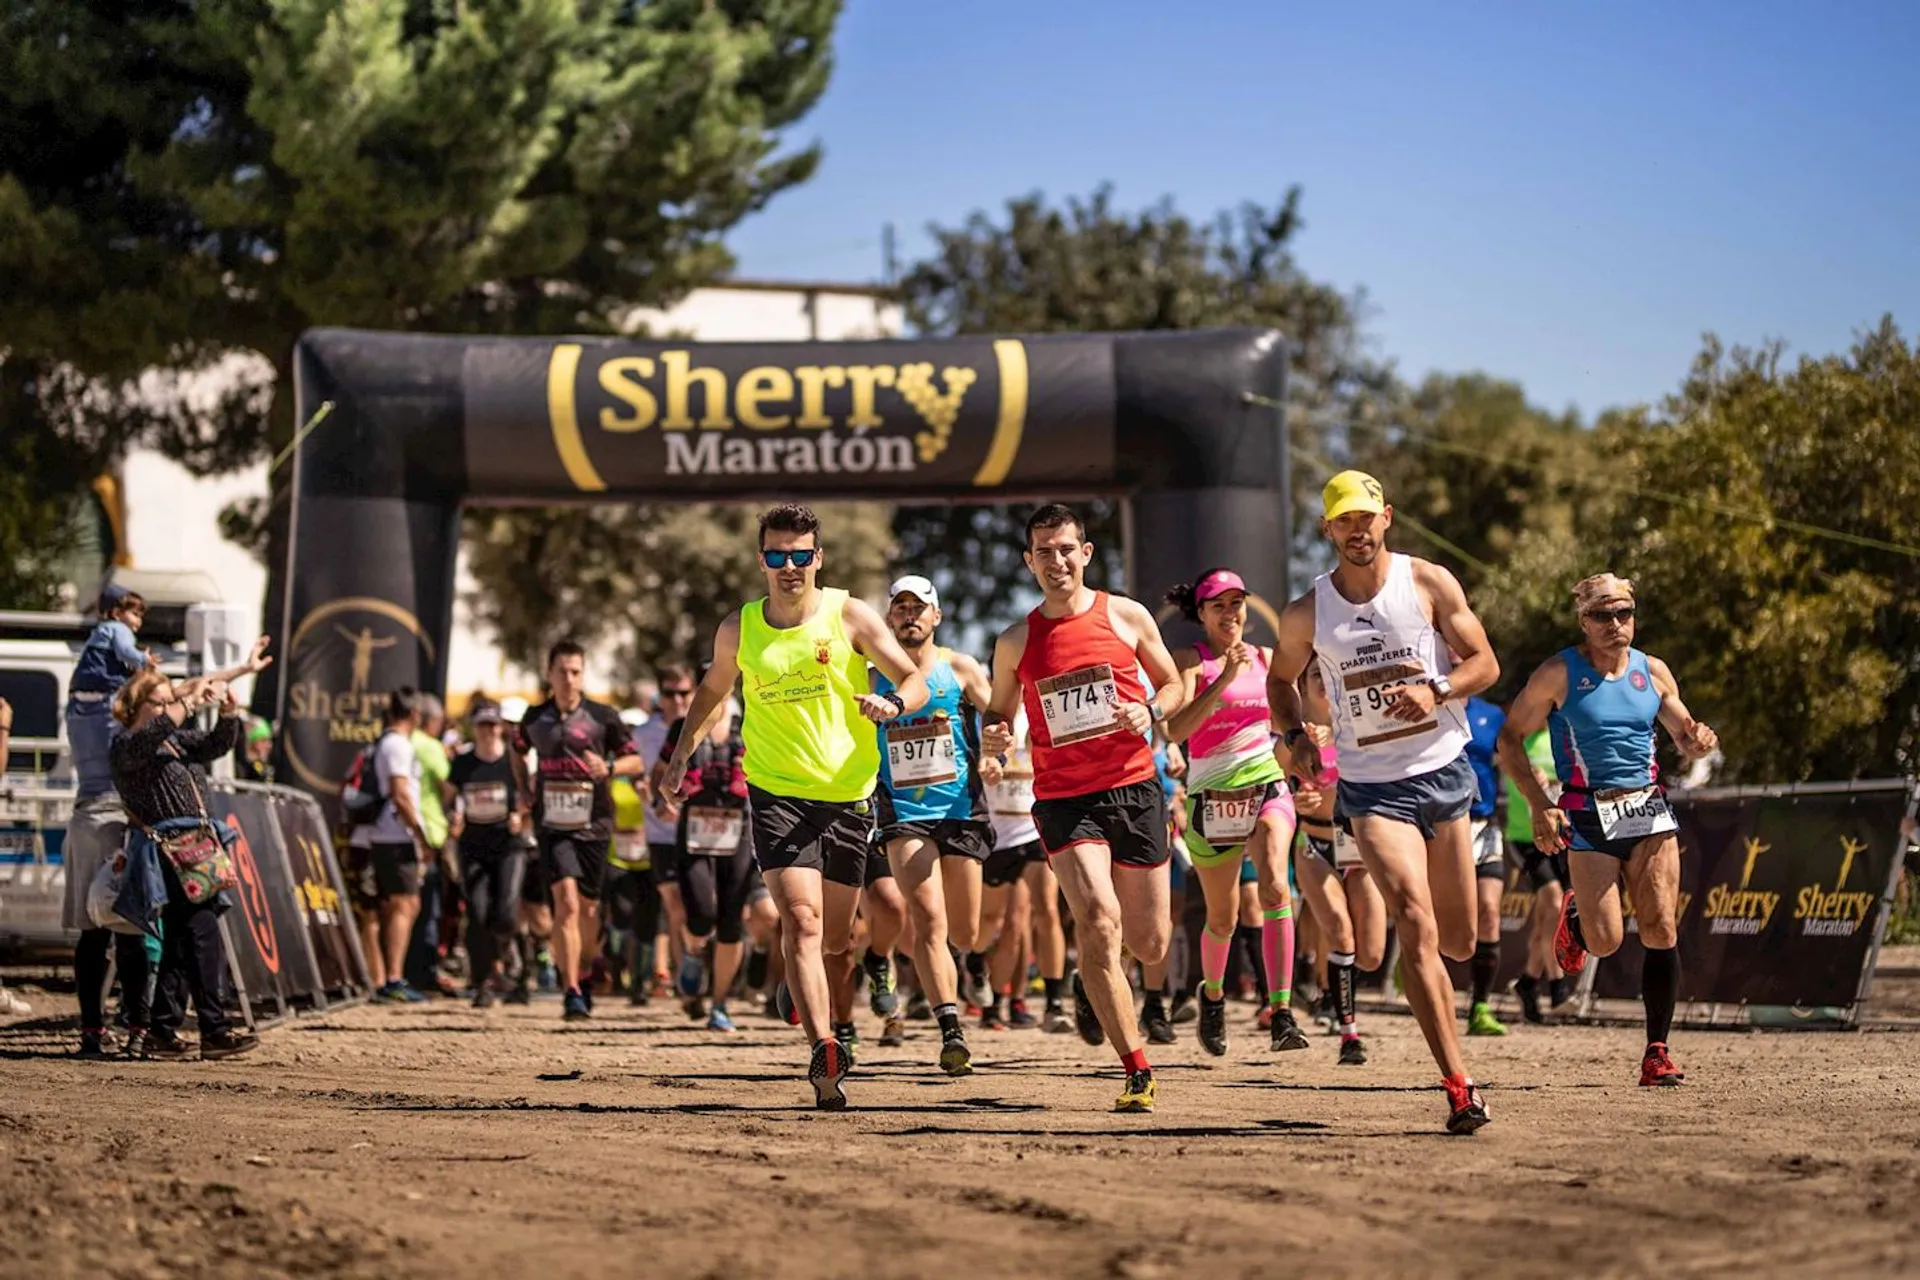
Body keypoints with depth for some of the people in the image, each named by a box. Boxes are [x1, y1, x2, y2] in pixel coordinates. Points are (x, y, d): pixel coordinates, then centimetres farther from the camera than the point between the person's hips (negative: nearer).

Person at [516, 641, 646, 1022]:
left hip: (593, 824, 1)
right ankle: (571, 992, -18)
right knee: (566, 902, -17)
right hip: (553, 826, -1)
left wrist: (609, 767, -16)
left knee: (588, 908, 11)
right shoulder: (535, 718, 5)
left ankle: (583, 976, 37)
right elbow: (517, 751, 26)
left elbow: (637, 762, 4)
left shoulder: (603, 717, 0)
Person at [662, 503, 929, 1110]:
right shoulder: (738, 629, 3)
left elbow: (916, 680, -3)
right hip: (776, 791, -1)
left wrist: (893, 704, -24)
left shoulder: (849, 616, -2)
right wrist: (682, 755, 17)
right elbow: (713, 688, 23)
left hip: (848, 793, 1)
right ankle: (824, 1052, -29)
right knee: (802, 922, -19)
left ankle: (826, 1023, 37)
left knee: (836, 937, 10)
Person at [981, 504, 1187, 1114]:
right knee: (1099, 920, -21)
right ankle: (1138, 1074, -14)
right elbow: (999, 712, 17)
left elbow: (1173, 684, 14)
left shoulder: (1127, 616, 4)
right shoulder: (1014, 643, 5)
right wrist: (993, 737, -6)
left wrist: (1149, 711, -8)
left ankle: (1092, 976, 46)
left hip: (1134, 788, 1)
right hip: (1064, 798, -1)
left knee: (1150, 943, 7)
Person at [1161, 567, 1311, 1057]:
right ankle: (1212, 994, 40)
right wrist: (1223, 679, -25)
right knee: (1223, 917, 8)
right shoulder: (1191, 659, -3)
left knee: (1274, 886, -24)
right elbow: (1176, 728, -19)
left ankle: (1281, 1012, -28)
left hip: (1267, 786, 2)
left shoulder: (1264, 658, 9)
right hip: (1211, 796, -2)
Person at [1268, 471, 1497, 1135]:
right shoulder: (1306, 614, 2)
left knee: (1460, 943, 7)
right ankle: (1459, 1085, -23)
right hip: (1372, 787, -1)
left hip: (1443, 773, 1)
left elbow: (1485, 662, -1)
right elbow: (1281, 679, 19)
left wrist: (1435, 692, -20)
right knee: (1416, 924, -20)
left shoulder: (1429, 582, -1)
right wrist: (1295, 735, -1)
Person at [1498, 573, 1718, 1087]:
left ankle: (1657, 1050, 0)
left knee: (1661, 932, -8)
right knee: (1605, 942, -6)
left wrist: (1699, 741, -7)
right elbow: (1510, 738, 0)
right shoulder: (1559, 674, -4)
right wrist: (1539, 804, -11)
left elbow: (1685, 737, 18)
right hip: (1588, 816, -3)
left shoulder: (1652, 672, 7)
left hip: (1649, 809, 3)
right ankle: (1573, 917, 31)